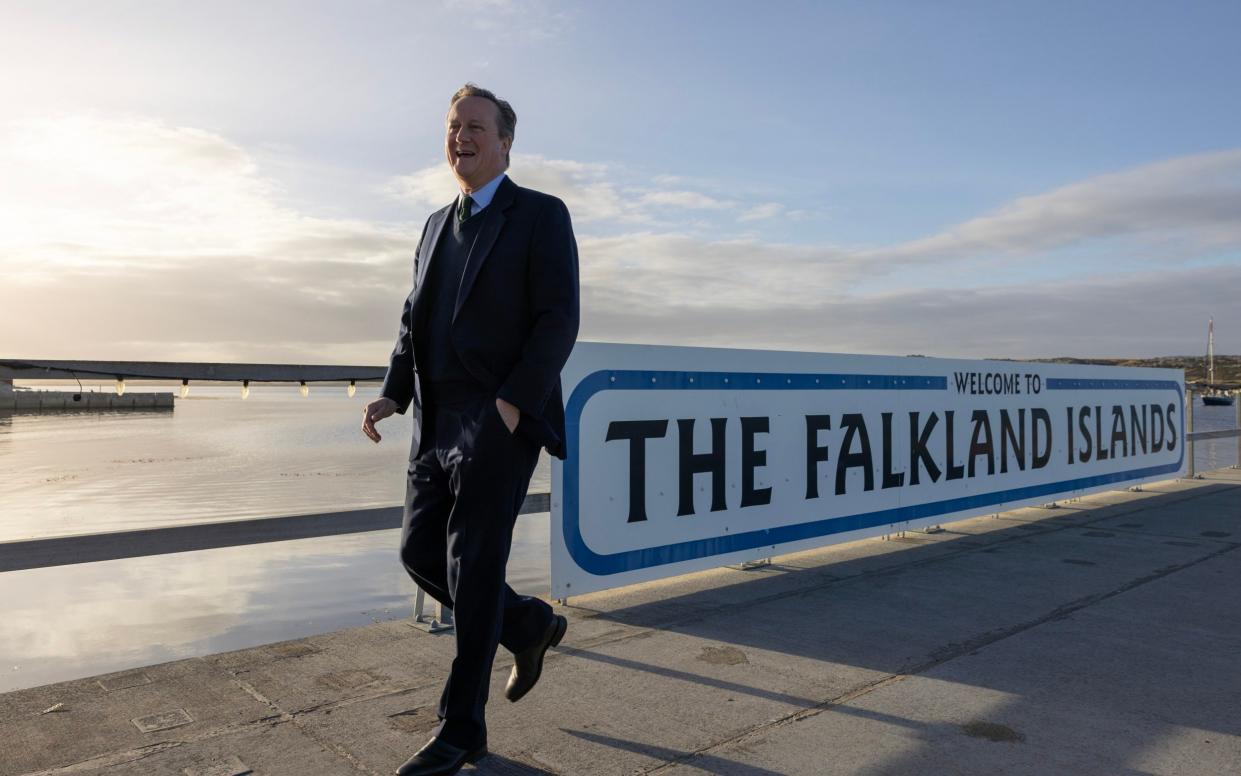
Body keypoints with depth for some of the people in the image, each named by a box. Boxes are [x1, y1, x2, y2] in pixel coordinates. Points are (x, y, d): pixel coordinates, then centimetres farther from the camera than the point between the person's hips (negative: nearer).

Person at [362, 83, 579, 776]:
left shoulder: (541, 216, -2)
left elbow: (559, 321, -11)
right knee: (421, 552, 8)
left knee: (473, 569, -3)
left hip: (501, 423, -7)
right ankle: (530, 626, 31)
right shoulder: (438, 224, 19)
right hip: (438, 423, 7)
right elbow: (416, 318, 19)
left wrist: (510, 403, -19)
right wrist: (394, 394, 5)